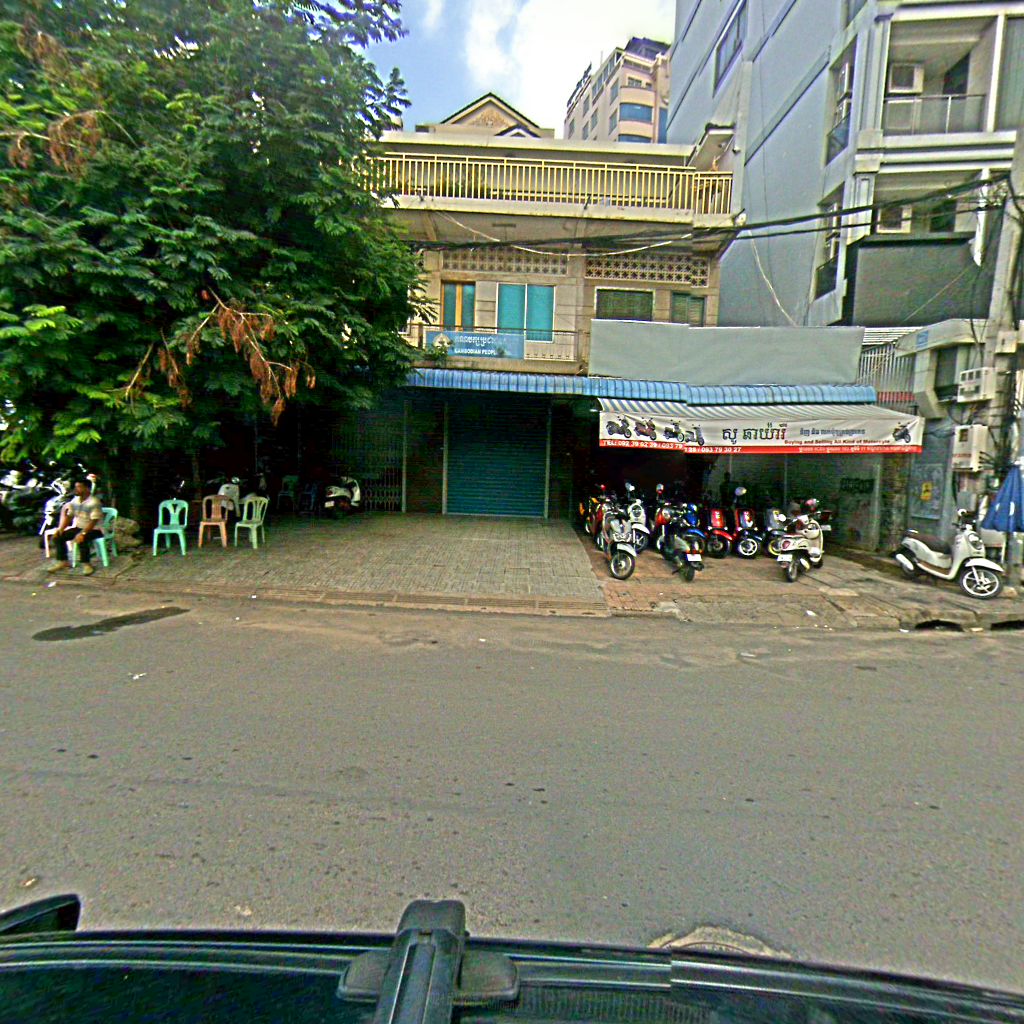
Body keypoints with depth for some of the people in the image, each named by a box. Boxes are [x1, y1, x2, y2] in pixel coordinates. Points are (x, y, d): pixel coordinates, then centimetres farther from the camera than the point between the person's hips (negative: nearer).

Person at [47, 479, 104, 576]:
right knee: (58, 536, -9)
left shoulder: (94, 502, -18)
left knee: (81, 539, -35)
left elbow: (94, 521, -25)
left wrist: (82, 533, -34)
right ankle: (62, 561, 2)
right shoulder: (75, 500, 6)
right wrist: (60, 528, -4)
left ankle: (86, 564, -18)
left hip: (94, 529, -8)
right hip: (78, 527, 8)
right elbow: (68, 516, 11)